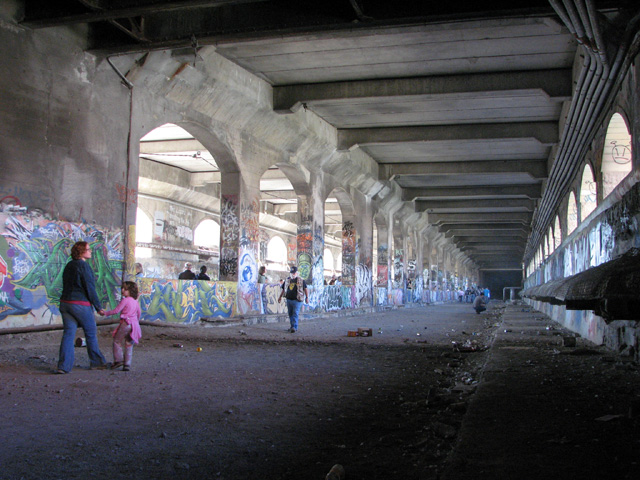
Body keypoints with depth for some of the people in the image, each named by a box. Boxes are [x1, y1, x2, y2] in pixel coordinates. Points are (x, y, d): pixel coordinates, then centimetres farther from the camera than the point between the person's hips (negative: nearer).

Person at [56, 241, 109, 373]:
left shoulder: (69, 266, 13)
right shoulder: (83, 265, -12)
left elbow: (67, 286, 17)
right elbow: (90, 288, -13)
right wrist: (98, 307, -7)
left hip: (65, 303, 7)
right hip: (81, 304, -7)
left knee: (68, 333, 5)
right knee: (91, 333, 8)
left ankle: (63, 366, -2)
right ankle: (96, 362, 19)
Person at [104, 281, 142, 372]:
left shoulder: (125, 300, -7)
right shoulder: (136, 302, 15)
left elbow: (116, 310, -8)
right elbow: (139, 313, 24)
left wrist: (105, 313, 2)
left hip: (126, 323, -6)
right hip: (134, 324, 6)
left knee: (117, 341, 8)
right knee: (129, 344, 8)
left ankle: (118, 360, 2)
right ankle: (127, 364, 6)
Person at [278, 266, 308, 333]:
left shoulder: (301, 280, -1)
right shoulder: (287, 280, 11)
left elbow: (305, 289, 3)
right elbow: (283, 289, 21)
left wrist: (307, 297, -3)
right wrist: (280, 297, 21)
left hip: (297, 300, -5)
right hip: (289, 299, 5)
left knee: (295, 314, -11)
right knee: (290, 314, 11)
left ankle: (294, 327, -15)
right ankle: (292, 327, 23)